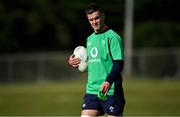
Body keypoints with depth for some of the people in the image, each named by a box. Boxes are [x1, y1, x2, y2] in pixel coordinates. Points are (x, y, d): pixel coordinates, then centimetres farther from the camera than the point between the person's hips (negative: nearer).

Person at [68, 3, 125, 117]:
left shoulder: (112, 37, -7)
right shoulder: (90, 39, 17)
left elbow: (119, 63, -15)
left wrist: (108, 81, -29)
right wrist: (72, 62, 10)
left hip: (110, 90, -7)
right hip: (91, 90, 7)